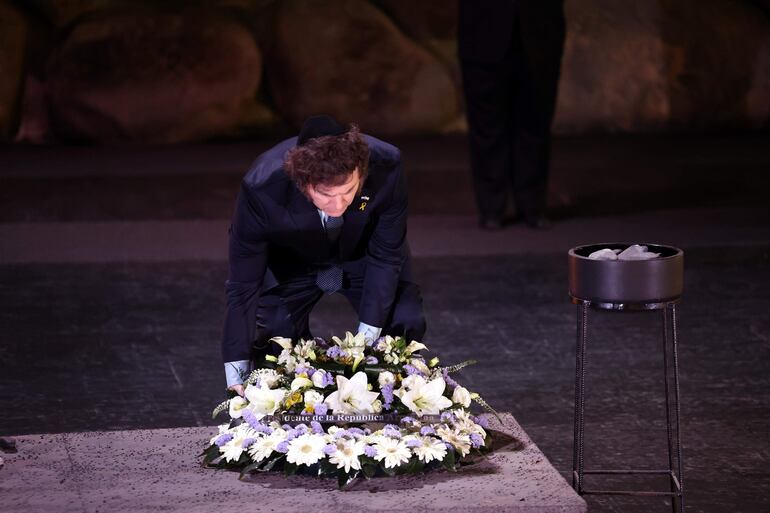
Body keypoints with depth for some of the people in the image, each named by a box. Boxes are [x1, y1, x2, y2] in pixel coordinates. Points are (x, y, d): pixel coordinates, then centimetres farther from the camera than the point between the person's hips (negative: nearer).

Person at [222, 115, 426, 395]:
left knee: (406, 323, -17)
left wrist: (367, 336, -27)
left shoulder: (386, 168, -37)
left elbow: (386, 257, -23)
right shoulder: (261, 190, -39)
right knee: (266, 333, -20)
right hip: (292, 265, -1)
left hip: (363, 255, 1)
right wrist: (236, 372, -32)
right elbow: (243, 286, -30)